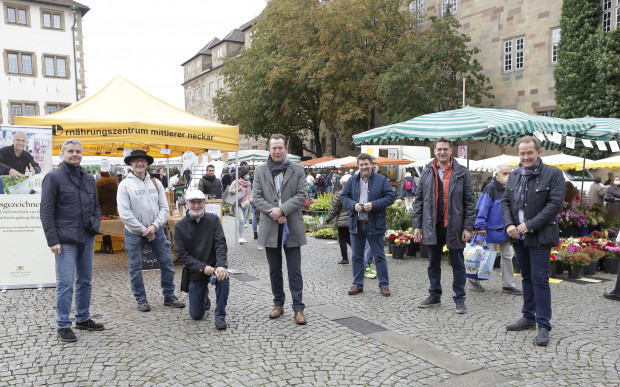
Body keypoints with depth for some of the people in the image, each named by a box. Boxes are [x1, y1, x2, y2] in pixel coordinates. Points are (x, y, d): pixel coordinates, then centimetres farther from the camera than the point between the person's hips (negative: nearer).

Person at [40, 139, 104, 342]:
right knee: (66, 283, -4)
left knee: (85, 280, 14)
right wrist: (53, 240, -13)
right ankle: (63, 326, 7)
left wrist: (95, 226, 8)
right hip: (66, 240, -6)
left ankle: (83, 318, 27)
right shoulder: (53, 177, -5)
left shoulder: (88, 178, 12)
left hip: (87, 238, 6)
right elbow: (46, 211, -8)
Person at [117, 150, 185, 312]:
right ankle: (141, 300, 20)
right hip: (134, 233, -3)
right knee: (135, 268, 5)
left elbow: (164, 208, 3)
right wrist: (143, 230, -11)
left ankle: (169, 296, 19)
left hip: (156, 230, 3)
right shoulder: (125, 185, -5)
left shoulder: (156, 183, 6)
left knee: (167, 263, 4)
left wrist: (154, 226, -12)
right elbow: (124, 213, -10)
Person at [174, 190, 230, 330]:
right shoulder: (180, 226, -4)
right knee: (196, 315, 2)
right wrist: (203, 267, -22)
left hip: (214, 266, -1)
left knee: (223, 278, -36)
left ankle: (220, 316, -15)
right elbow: (182, 254, -9)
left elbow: (221, 244, -14)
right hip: (195, 272, 1)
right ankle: (204, 298, 39)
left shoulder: (213, 220, -4)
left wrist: (221, 265, -32)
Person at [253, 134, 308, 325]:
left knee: (295, 271, 1)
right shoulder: (260, 171, 7)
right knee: (274, 270, 13)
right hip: (270, 228, 2)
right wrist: (273, 212, -14)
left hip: (292, 227, -2)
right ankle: (278, 304, 27)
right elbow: (256, 196, 0)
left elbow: (302, 195, -5)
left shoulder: (297, 169, 2)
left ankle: (298, 308, 8)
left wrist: (282, 209, -16)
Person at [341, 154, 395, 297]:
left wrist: (374, 205, -16)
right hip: (356, 225, 3)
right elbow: (343, 196, 10)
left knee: (379, 256, 4)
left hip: (375, 225, -3)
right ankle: (357, 284, 23)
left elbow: (390, 197, -4)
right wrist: (353, 205, -10)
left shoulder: (381, 180, -1)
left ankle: (384, 285, 15)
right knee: (356, 256, 11)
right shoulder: (352, 180, 8)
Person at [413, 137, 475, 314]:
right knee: (433, 264, 13)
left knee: (458, 264, 6)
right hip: (432, 225, 3)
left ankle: (459, 299, 17)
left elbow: (469, 202, -1)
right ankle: (434, 296, 26)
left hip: (454, 225, -2)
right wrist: (417, 225, 2)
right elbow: (418, 201, 8)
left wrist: (468, 227, -7)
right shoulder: (427, 172, 7)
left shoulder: (461, 172, 0)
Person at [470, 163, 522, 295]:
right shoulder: (490, 188, -13)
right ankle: (474, 278, 17)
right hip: (491, 230, -7)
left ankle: (508, 284, 20)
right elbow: (482, 208, -18)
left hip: (505, 230, 8)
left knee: (507, 256, 11)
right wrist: (480, 226, -23)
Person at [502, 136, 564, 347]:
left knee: (540, 280, -5)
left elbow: (555, 204, -14)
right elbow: (506, 201, 11)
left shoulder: (553, 174, -8)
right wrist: (509, 224, -6)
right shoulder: (514, 175, 9)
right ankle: (529, 318, 28)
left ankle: (543, 325, 5)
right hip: (519, 236, 6)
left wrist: (530, 225, -19)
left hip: (540, 237, -6)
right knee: (527, 277, 16)